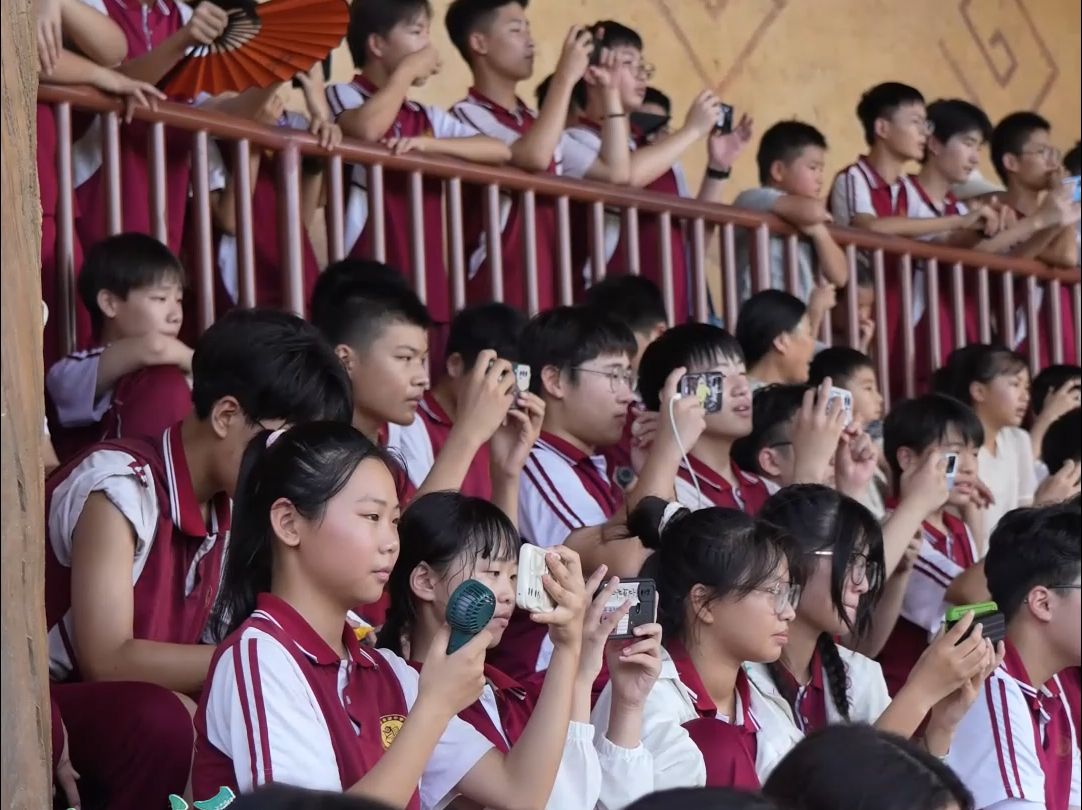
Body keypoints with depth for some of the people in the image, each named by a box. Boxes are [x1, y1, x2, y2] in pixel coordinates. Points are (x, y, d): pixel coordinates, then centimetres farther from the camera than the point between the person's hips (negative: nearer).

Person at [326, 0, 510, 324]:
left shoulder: (428, 117, 17)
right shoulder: (343, 96, 0)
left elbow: (499, 151, 5)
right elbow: (366, 129, -24)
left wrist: (429, 143, -11)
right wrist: (407, 71, -8)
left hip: (425, 275, 6)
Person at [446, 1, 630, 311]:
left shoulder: (537, 122, 19)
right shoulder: (466, 116, -7)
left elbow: (614, 172, 16)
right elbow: (533, 157, -23)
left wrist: (609, 90, 12)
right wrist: (566, 75, -15)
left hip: (551, 292, 8)